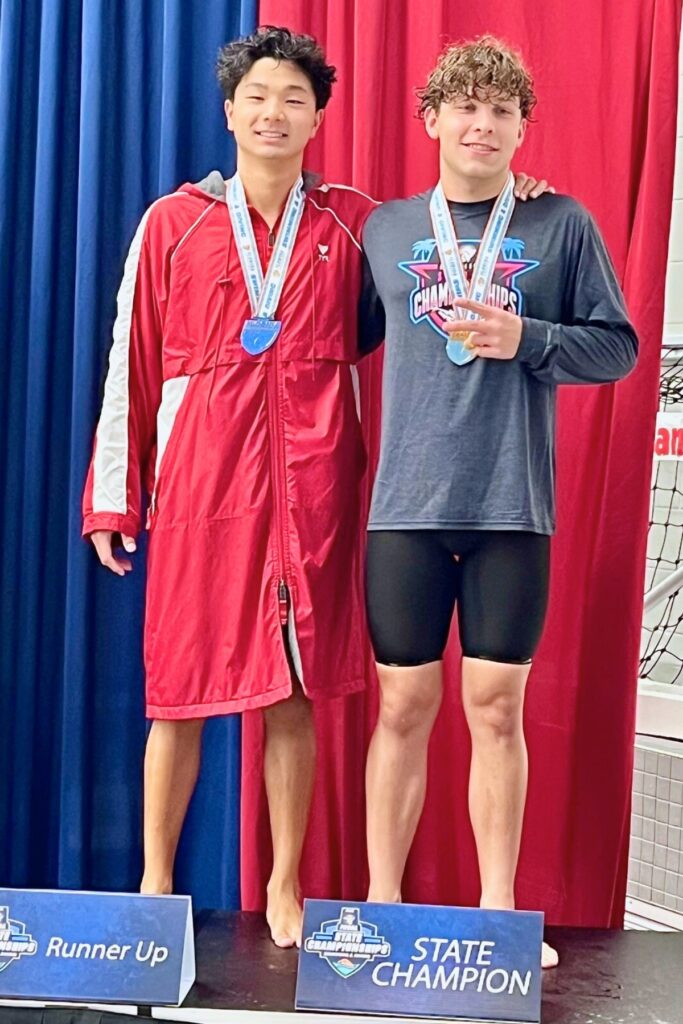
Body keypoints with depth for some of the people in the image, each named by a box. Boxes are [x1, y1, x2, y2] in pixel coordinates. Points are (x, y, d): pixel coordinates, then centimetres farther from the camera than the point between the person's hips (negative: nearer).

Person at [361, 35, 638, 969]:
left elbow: (617, 346, 5)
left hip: (514, 506, -1)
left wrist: (526, 339, -10)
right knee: (405, 706, 4)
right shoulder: (385, 229, 11)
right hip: (407, 505, 1)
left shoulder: (562, 225, 6)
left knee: (497, 706, 3)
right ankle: (382, 902, 15)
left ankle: (499, 907, 14)